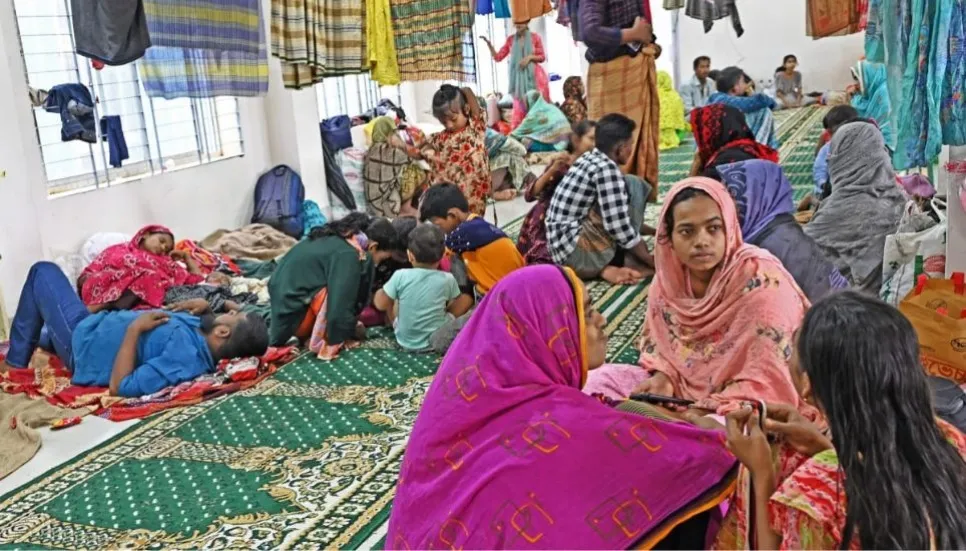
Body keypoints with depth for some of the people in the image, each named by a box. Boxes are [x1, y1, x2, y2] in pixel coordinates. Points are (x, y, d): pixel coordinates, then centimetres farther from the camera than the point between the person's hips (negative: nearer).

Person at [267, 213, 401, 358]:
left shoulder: (337, 238, 8)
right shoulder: (348, 255, -20)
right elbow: (340, 308, -23)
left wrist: (352, 324, 17)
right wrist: (351, 332, -6)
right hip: (291, 314, -10)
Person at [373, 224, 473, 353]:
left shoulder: (400, 276, -16)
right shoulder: (447, 279, -13)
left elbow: (381, 305, -9)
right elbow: (455, 302, 6)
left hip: (404, 341, 1)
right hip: (436, 341, -1)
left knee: (380, 293, 19)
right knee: (466, 298, 13)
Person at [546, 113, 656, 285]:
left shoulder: (588, 159, 14)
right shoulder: (606, 168, -13)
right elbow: (620, 229, -16)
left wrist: (654, 230, 30)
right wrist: (653, 262, -4)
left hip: (564, 249, 9)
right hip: (578, 252, -9)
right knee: (633, 186, -6)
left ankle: (608, 266, 4)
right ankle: (629, 263, -2)